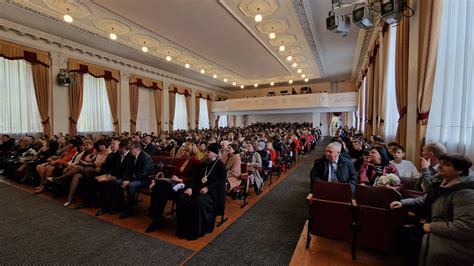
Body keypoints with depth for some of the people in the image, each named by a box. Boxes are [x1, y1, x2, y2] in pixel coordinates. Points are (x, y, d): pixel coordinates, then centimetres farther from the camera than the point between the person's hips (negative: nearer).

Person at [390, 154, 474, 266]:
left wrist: (432, 227, -19)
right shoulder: (442, 184, 6)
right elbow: (424, 201, 13)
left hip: (456, 243, -8)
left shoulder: (465, 193, -22)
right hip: (440, 233, 8)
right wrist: (403, 203, -3)